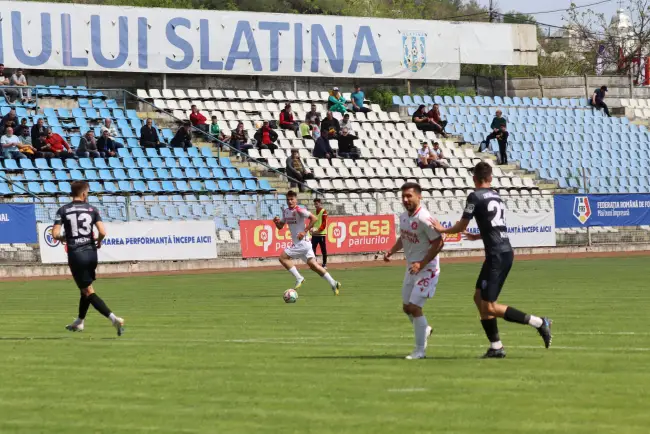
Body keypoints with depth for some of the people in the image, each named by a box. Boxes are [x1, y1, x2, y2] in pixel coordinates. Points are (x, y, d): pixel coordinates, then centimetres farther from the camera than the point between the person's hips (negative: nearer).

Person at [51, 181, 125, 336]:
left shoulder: (63, 210, -1)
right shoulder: (92, 209, 2)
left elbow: (55, 234, -9)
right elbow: (102, 232, -10)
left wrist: (63, 238, 13)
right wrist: (98, 241, 12)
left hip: (75, 254, -3)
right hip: (90, 252, 3)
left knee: (88, 291, -1)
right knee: (86, 288, 24)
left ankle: (114, 318, -17)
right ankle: (80, 322, 36)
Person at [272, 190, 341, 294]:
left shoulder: (299, 210, -13)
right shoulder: (285, 211, 12)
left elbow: (313, 219, -19)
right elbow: (280, 226, 20)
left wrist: (305, 231, -19)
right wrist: (276, 222, -2)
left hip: (302, 242, -8)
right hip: (296, 243, 8)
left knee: (283, 257, -11)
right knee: (313, 264, 7)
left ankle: (299, 278, -7)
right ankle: (333, 283, 10)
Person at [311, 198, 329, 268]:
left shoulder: (323, 212, -5)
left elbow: (324, 223, -12)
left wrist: (318, 230, -23)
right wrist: (311, 228, -3)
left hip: (321, 234, -6)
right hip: (314, 234, 6)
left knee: (323, 249, 1)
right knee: (312, 249, 1)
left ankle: (324, 264, 7)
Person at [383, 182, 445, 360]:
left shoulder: (424, 218, -22)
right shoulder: (404, 216, 4)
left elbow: (438, 243, -21)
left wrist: (422, 264, -23)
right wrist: (391, 251, 4)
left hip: (427, 269, -9)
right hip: (411, 267, 9)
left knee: (414, 307, -11)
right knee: (406, 307, 16)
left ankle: (420, 350, 0)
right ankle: (424, 330, 43)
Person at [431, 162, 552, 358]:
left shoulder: (475, 197, -7)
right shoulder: (496, 197, 16)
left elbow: (461, 226, -2)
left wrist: (442, 230, 18)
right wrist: (477, 236, 46)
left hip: (497, 255, -8)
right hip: (504, 252, 8)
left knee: (489, 307, -7)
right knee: (479, 297, 15)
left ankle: (538, 322, -8)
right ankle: (496, 346, 13)